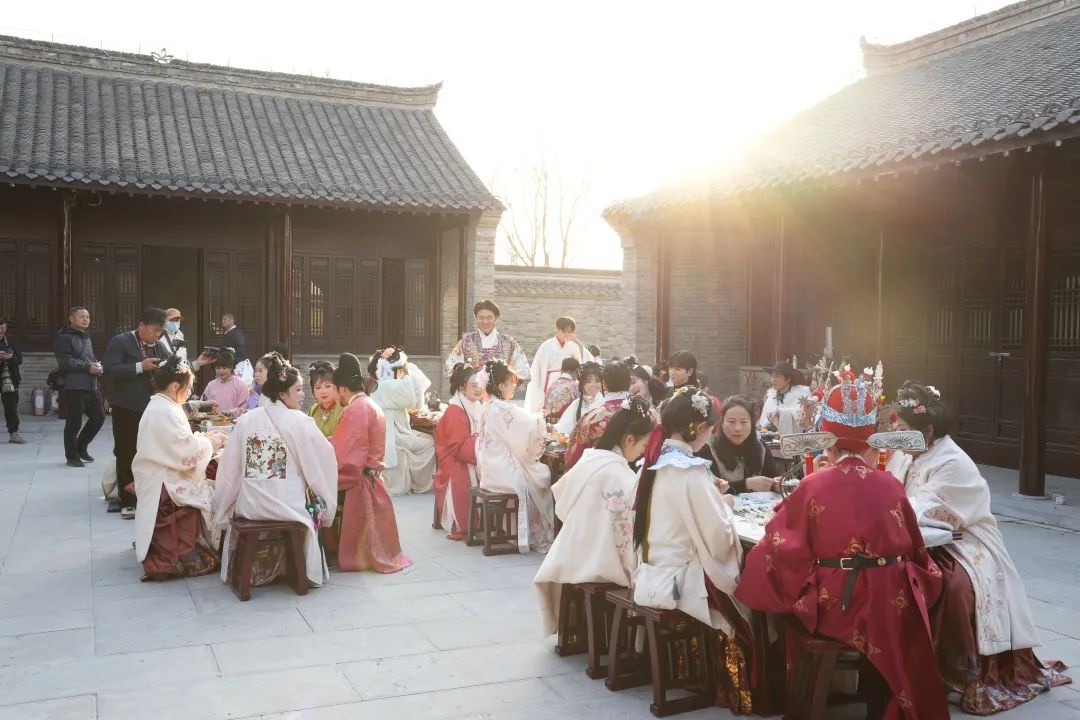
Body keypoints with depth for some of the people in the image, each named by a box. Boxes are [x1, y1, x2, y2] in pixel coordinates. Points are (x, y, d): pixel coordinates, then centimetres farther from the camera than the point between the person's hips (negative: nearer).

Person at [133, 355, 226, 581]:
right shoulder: (167, 412, -21)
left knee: (208, 488, 7)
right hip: (166, 486, -10)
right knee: (211, 493, -6)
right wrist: (212, 442, -5)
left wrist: (204, 437, 11)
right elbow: (188, 452, -21)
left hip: (157, 479, 10)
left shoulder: (156, 406, 12)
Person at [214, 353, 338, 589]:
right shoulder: (300, 421, -10)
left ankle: (252, 570, 47)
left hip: (249, 506, 4)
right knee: (314, 501, 28)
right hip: (288, 507, -4)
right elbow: (323, 461, -6)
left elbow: (230, 468, 4)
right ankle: (309, 570, 35)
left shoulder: (245, 420, 1)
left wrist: (222, 511, 18)